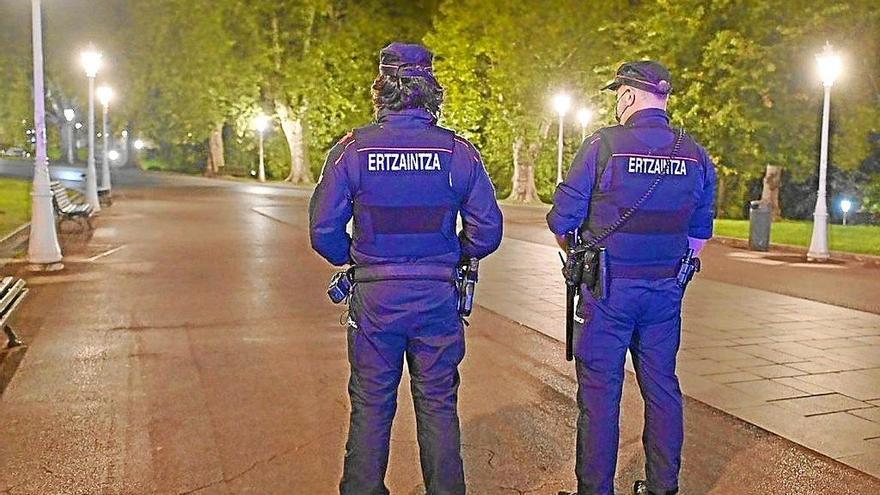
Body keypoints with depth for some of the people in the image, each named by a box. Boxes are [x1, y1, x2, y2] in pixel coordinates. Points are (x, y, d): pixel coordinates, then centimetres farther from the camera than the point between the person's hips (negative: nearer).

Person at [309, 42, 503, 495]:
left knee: (370, 406, 13)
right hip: (438, 296, 1)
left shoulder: (352, 148, -6)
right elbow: (487, 233, -3)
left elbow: (324, 231, -6)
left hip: (374, 296, 0)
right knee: (438, 405, 14)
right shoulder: (459, 151, -5)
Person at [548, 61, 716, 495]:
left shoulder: (603, 145, -10)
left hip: (607, 291, -4)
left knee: (600, 390, 4)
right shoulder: (695, 155, 5)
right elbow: (700, 234, 12)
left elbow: (563, 219, -9)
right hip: (665, 294, 5)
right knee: (661, 385, 14)